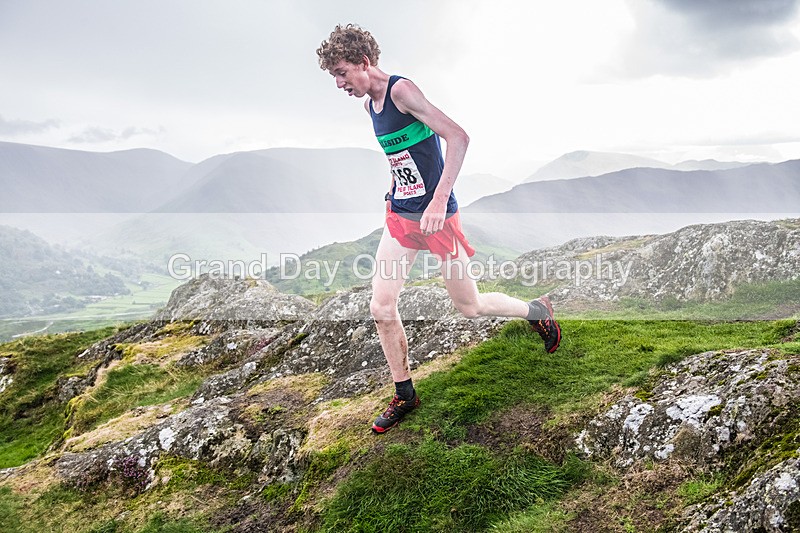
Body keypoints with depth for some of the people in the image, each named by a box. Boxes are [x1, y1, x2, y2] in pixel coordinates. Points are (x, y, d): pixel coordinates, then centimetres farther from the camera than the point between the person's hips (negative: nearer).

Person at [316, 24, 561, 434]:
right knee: (381, 309, 1)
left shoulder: (401, 90, -16)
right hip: (400, 215, 8)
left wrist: (439, 200, -31)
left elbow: (458, 137, -25)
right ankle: (404, 395, 19)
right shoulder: (370, 104, 9)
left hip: (436, 216, -7)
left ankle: (536, 310, 33)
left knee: (469, 307, 5)